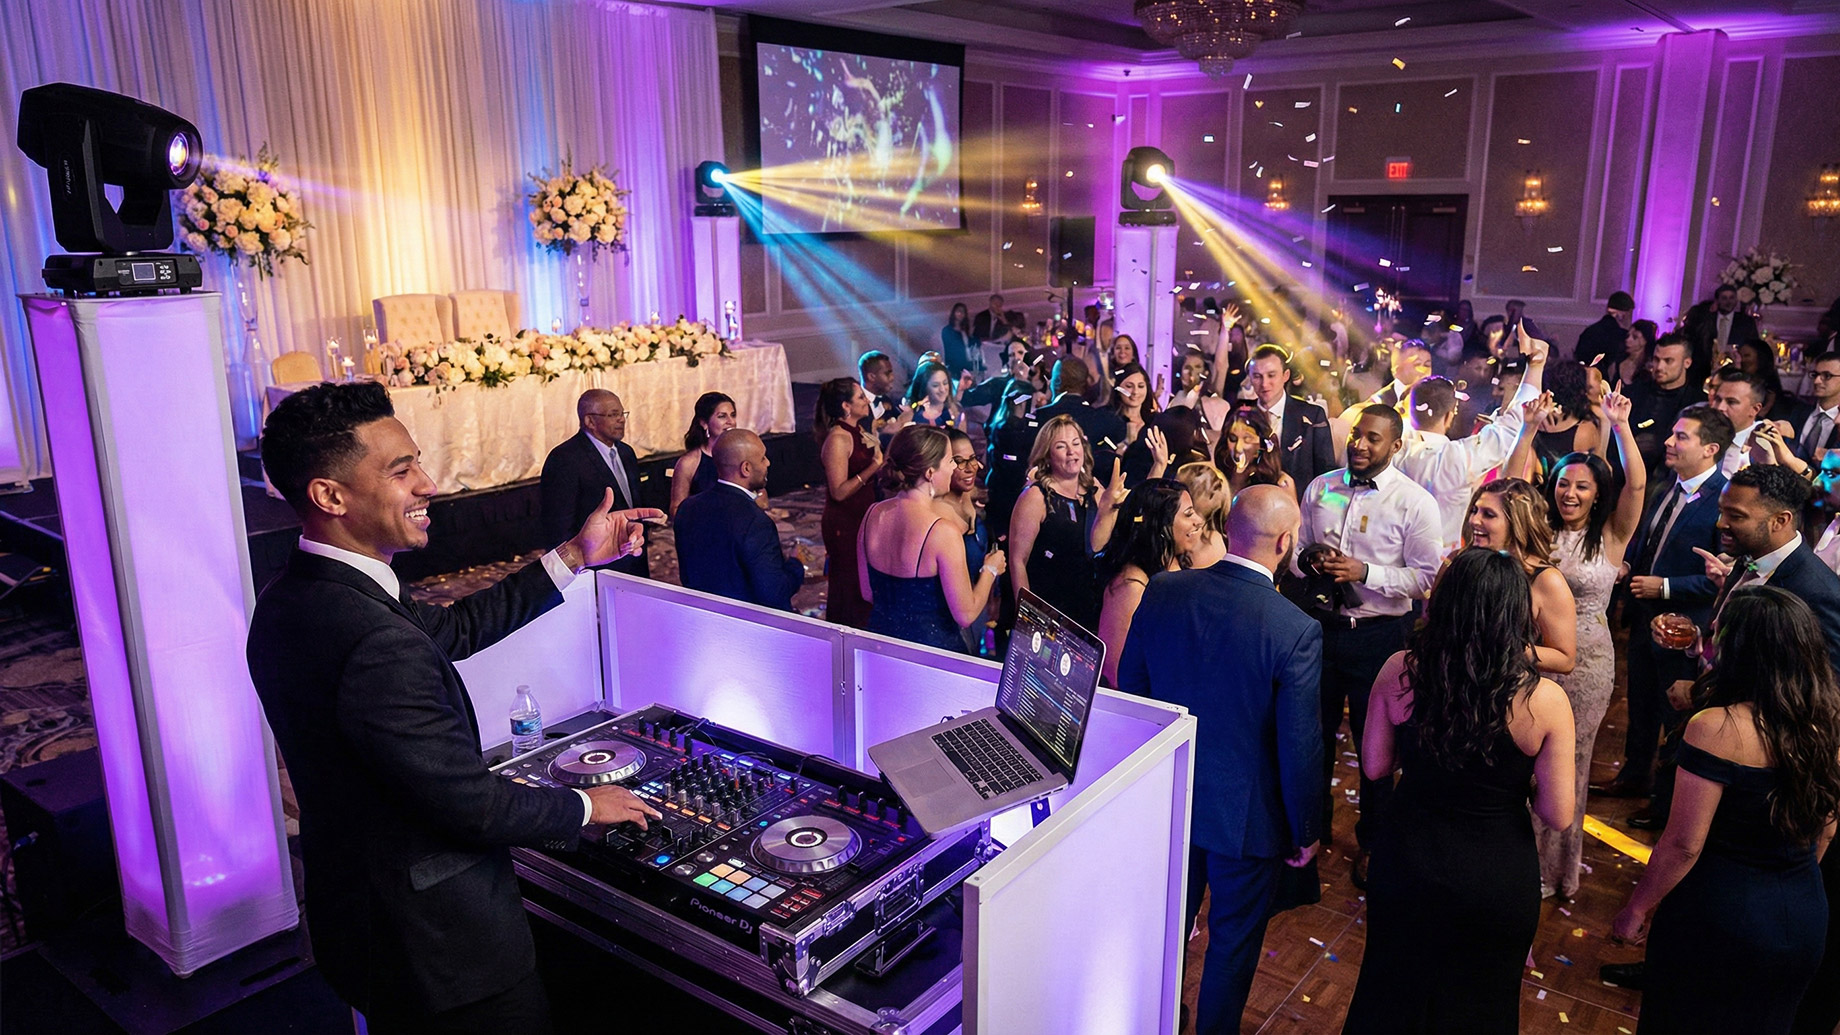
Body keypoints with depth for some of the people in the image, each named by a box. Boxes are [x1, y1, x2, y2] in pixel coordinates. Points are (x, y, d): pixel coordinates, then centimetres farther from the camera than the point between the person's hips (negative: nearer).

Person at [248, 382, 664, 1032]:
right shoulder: (377, 644, -33)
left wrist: (574, 557, 7)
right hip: (442, 949, -9)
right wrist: (586, 806, -8)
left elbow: (449, 631, 7)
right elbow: (472, 805, -26)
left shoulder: (290, 601, -1)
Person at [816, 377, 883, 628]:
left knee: (865, 583, 14)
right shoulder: (837, 439, -18)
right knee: (849, 588, -1)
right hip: (844, 525, -9)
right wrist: (874, 467, -25)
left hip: (863, 519, 9)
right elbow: (839, 491, -22)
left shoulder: (860, 432, 10)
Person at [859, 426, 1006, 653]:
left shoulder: (873, 514, -5)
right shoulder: (943, 531, -24)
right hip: (932, 646, -6)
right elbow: (966, 615, -18)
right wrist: (990, 570, -3)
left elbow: (868, 594, 6)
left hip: (880, 634, 6)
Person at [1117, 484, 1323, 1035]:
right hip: (1246, 814, -4)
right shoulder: (1297, 631, -25)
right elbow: (1300, 747, -19)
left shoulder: (1161, 592, -13)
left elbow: (1129, 688, 0)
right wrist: (1305, 832, -2)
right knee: (1234, 938, 19)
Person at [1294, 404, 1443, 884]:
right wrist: (1307, 559, -11)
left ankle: (1372, 841, 31)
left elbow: (1425, 576, -11)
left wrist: (1365, 572, -22)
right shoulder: (1320, 488, 4)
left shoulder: (1415, 502, -9)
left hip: (1379, 634, -3)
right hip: (1321, 626, 4)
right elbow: (1297, 550, 12)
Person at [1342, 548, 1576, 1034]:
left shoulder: (1399, 671, -18)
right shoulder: (1544, 701, -22)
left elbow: (1375, 767, -6)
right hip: (1498, 881, -1)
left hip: (1407, 866, 1)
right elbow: (1557, 815, -15)